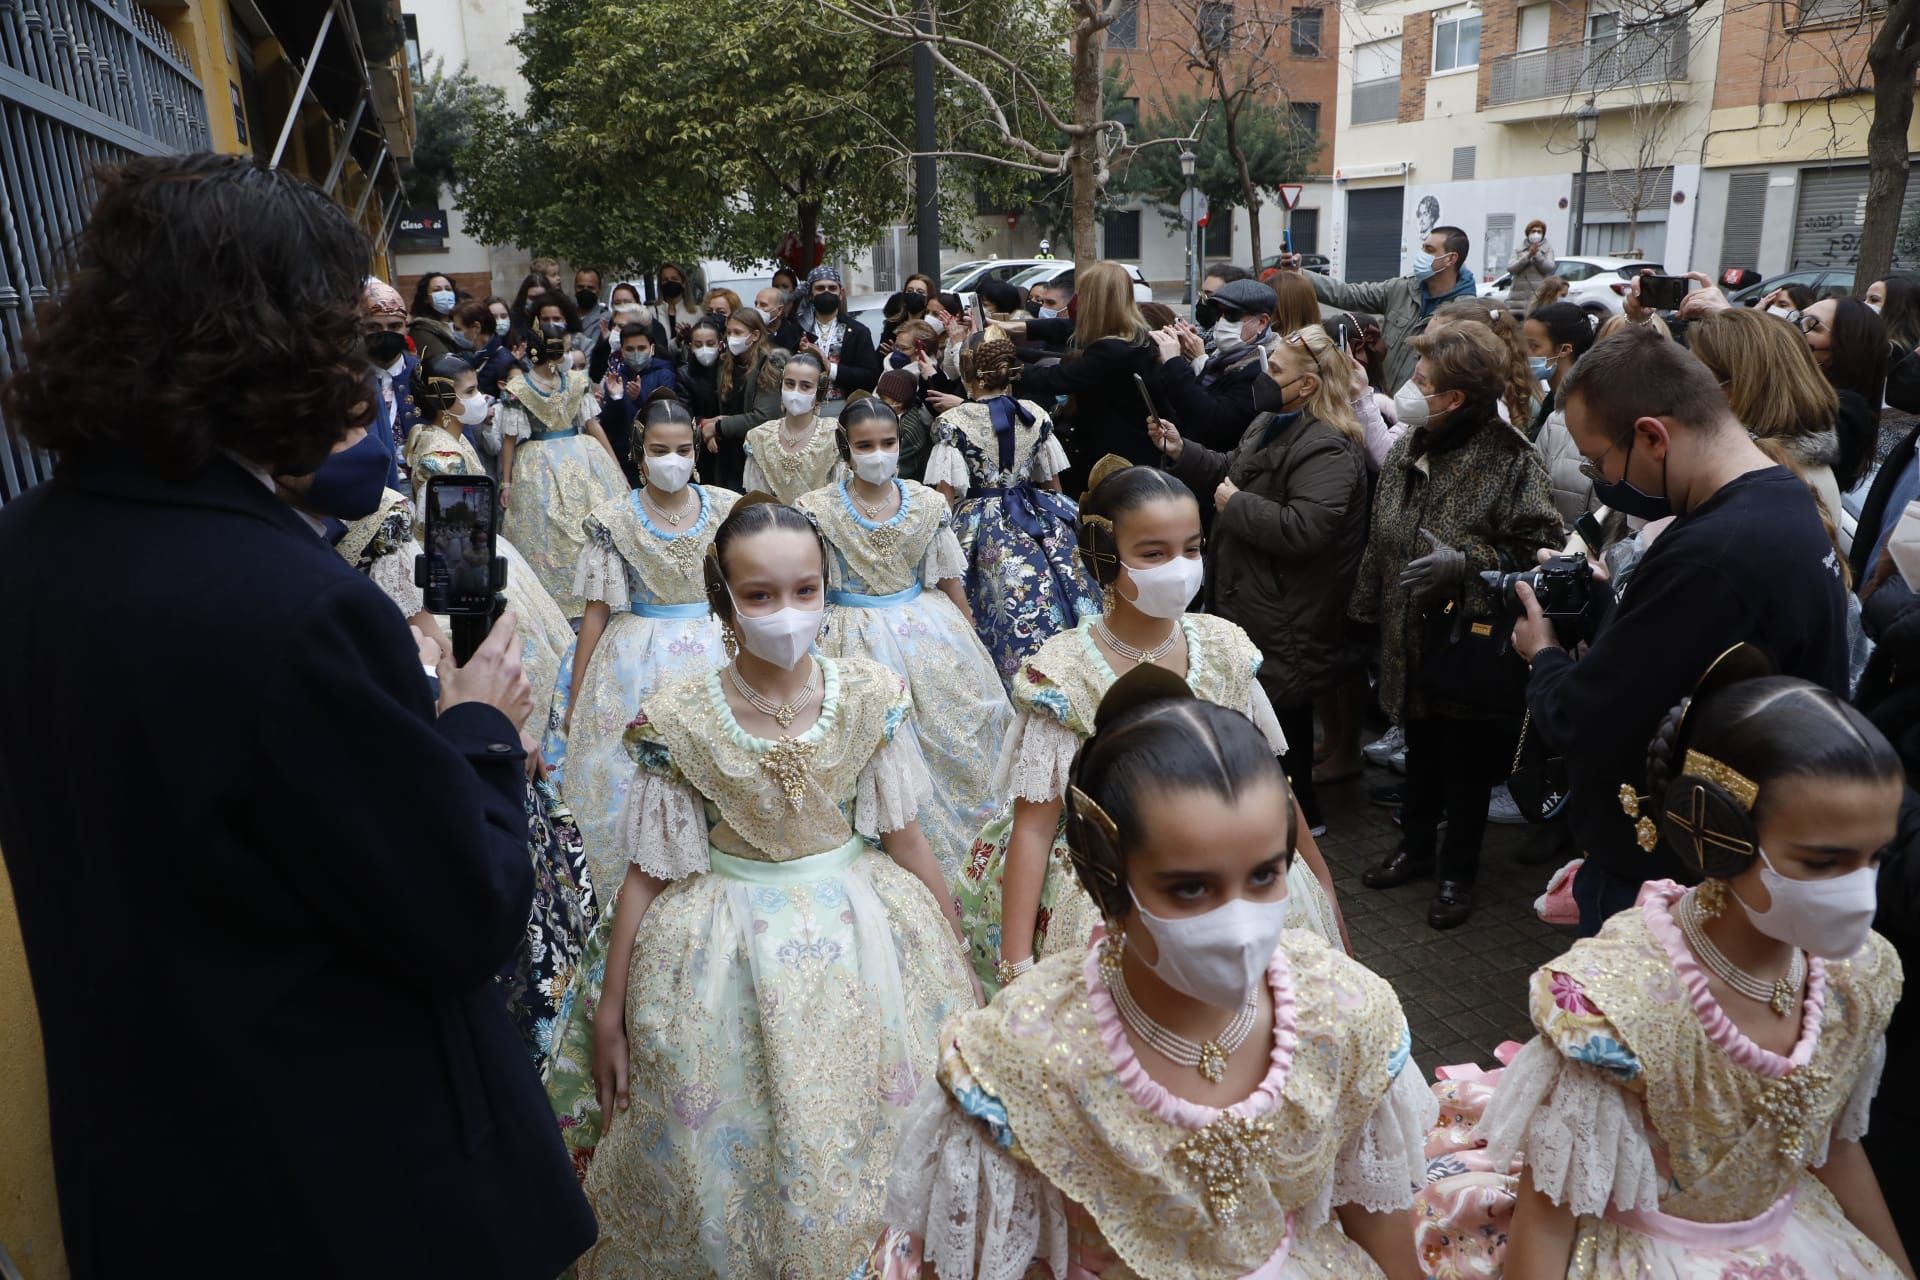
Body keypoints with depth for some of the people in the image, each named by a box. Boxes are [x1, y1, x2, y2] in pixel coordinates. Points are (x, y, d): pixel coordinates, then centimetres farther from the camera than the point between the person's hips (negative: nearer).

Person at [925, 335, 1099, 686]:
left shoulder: (952, 422, -9)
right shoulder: (1036, 415, 2)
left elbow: (946, 495, -12)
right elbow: (1052, 484, 11)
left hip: (982, 529, -3)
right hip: (1038, 526, 3)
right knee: (1048, 607, 11)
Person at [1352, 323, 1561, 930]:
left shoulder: (1508, 458, -17)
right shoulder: (1408, 448, 5)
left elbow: (1537, 547, -18)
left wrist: (1464, 563, -28)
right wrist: (1370, 607, 16)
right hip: (1410, 632, 6)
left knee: (1467, 760, 9)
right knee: (1420, 745, 20)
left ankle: (1457, 872, 27)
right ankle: (1416, 847, 38)